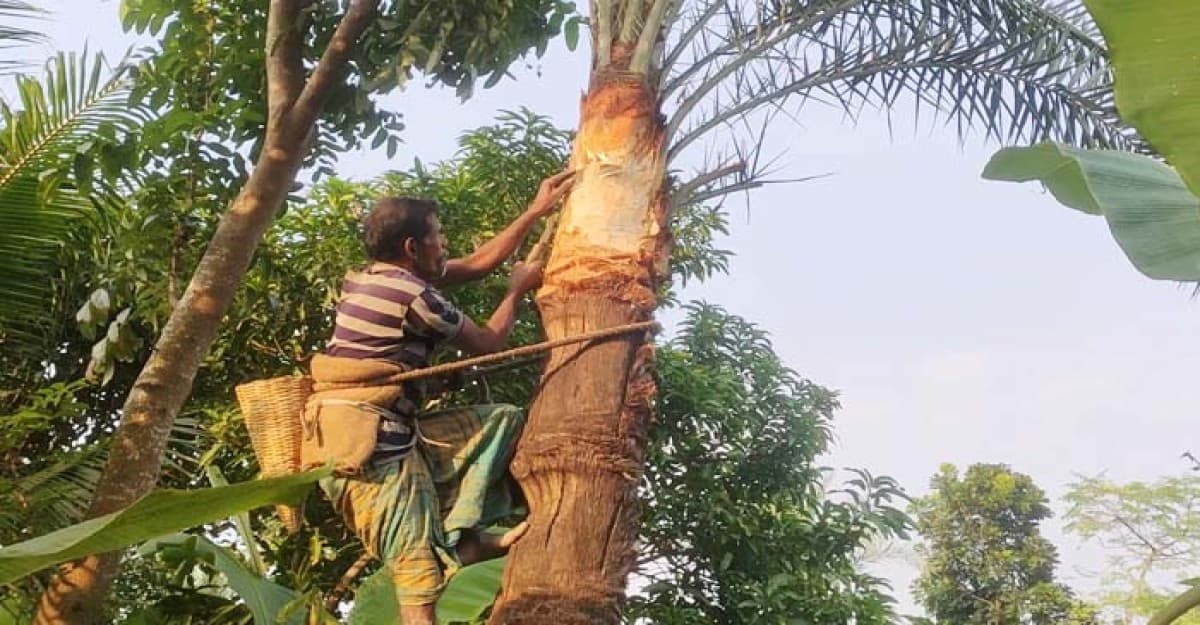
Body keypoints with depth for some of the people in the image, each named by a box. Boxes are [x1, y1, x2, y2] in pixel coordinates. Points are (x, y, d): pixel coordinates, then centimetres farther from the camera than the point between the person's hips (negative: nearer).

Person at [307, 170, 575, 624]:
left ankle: (455, 535, 0)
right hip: (369, 444, -10)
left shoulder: (373, 278, 16)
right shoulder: (413, 295, -12)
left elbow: (477, 264, 23)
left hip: (384, 434, 10)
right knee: (420, 573, -13)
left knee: (506, 419, 10)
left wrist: (536, 211, 24)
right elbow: (487, 344, 1)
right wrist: (518, 289, 16)